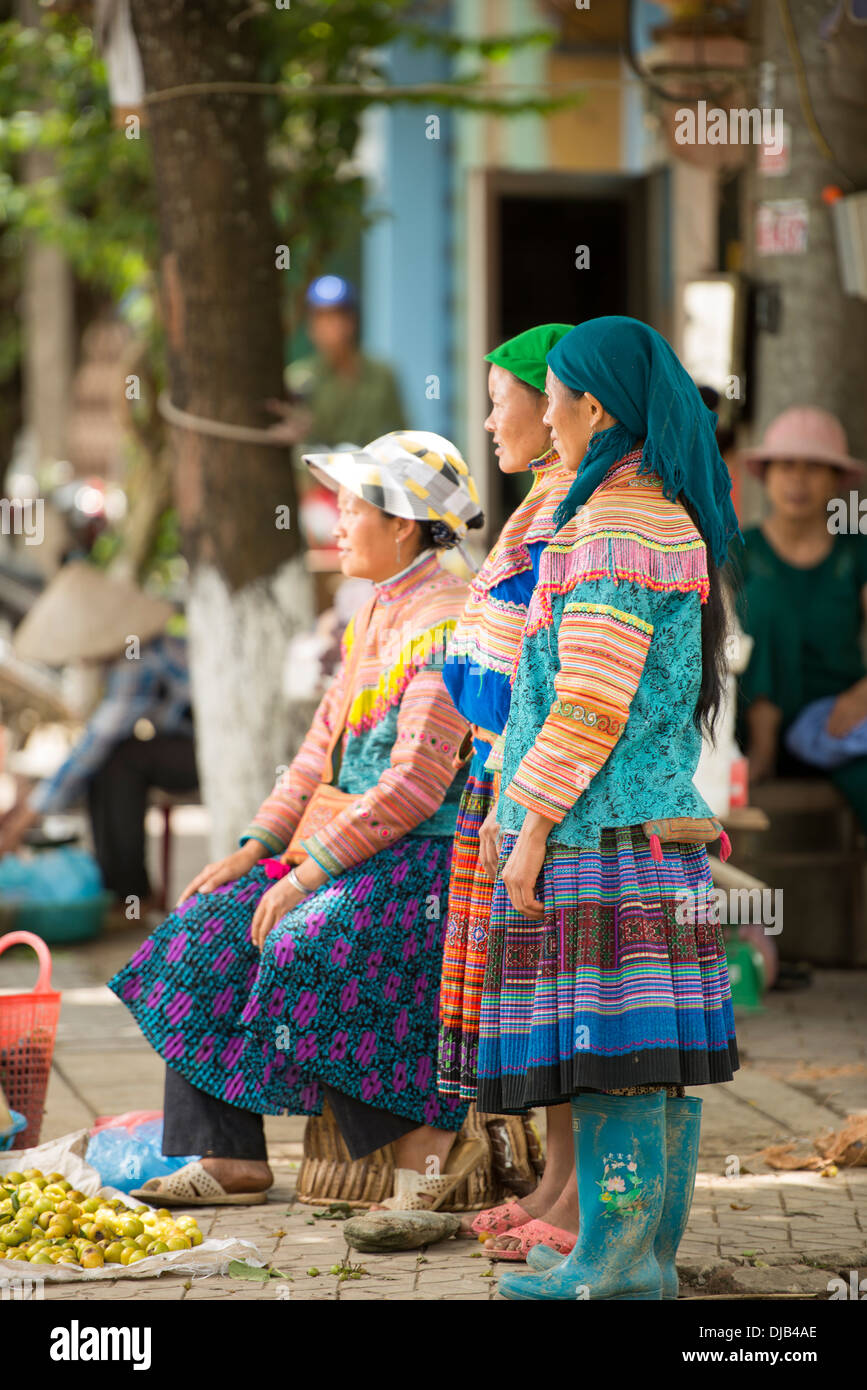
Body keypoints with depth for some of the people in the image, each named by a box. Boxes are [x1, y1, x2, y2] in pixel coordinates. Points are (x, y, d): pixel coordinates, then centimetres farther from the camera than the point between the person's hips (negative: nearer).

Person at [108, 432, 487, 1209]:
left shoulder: (447, 623, -15)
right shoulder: (374, 617, 15)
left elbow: (417, 781, -22)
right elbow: (324, 745, 17)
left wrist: (308, 872, -21)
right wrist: (255, 849, 6)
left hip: (427, 855, -10)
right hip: (355, 846, 10)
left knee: (304, 946, -30)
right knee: (211, 929, -1)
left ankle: (428, 1139, -18)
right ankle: (233, 1157, -1)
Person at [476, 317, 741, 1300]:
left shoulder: (616, 522, -13)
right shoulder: (676, 513, 17)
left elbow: (594, 699, -18)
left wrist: (534, 825, -15)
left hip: (603, 823, -10)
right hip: (661, 816, 10)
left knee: (609, 1036, -8)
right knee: (656, 1050, 9)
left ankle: (615, 1264, -7)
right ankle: (651, 1254, 12)